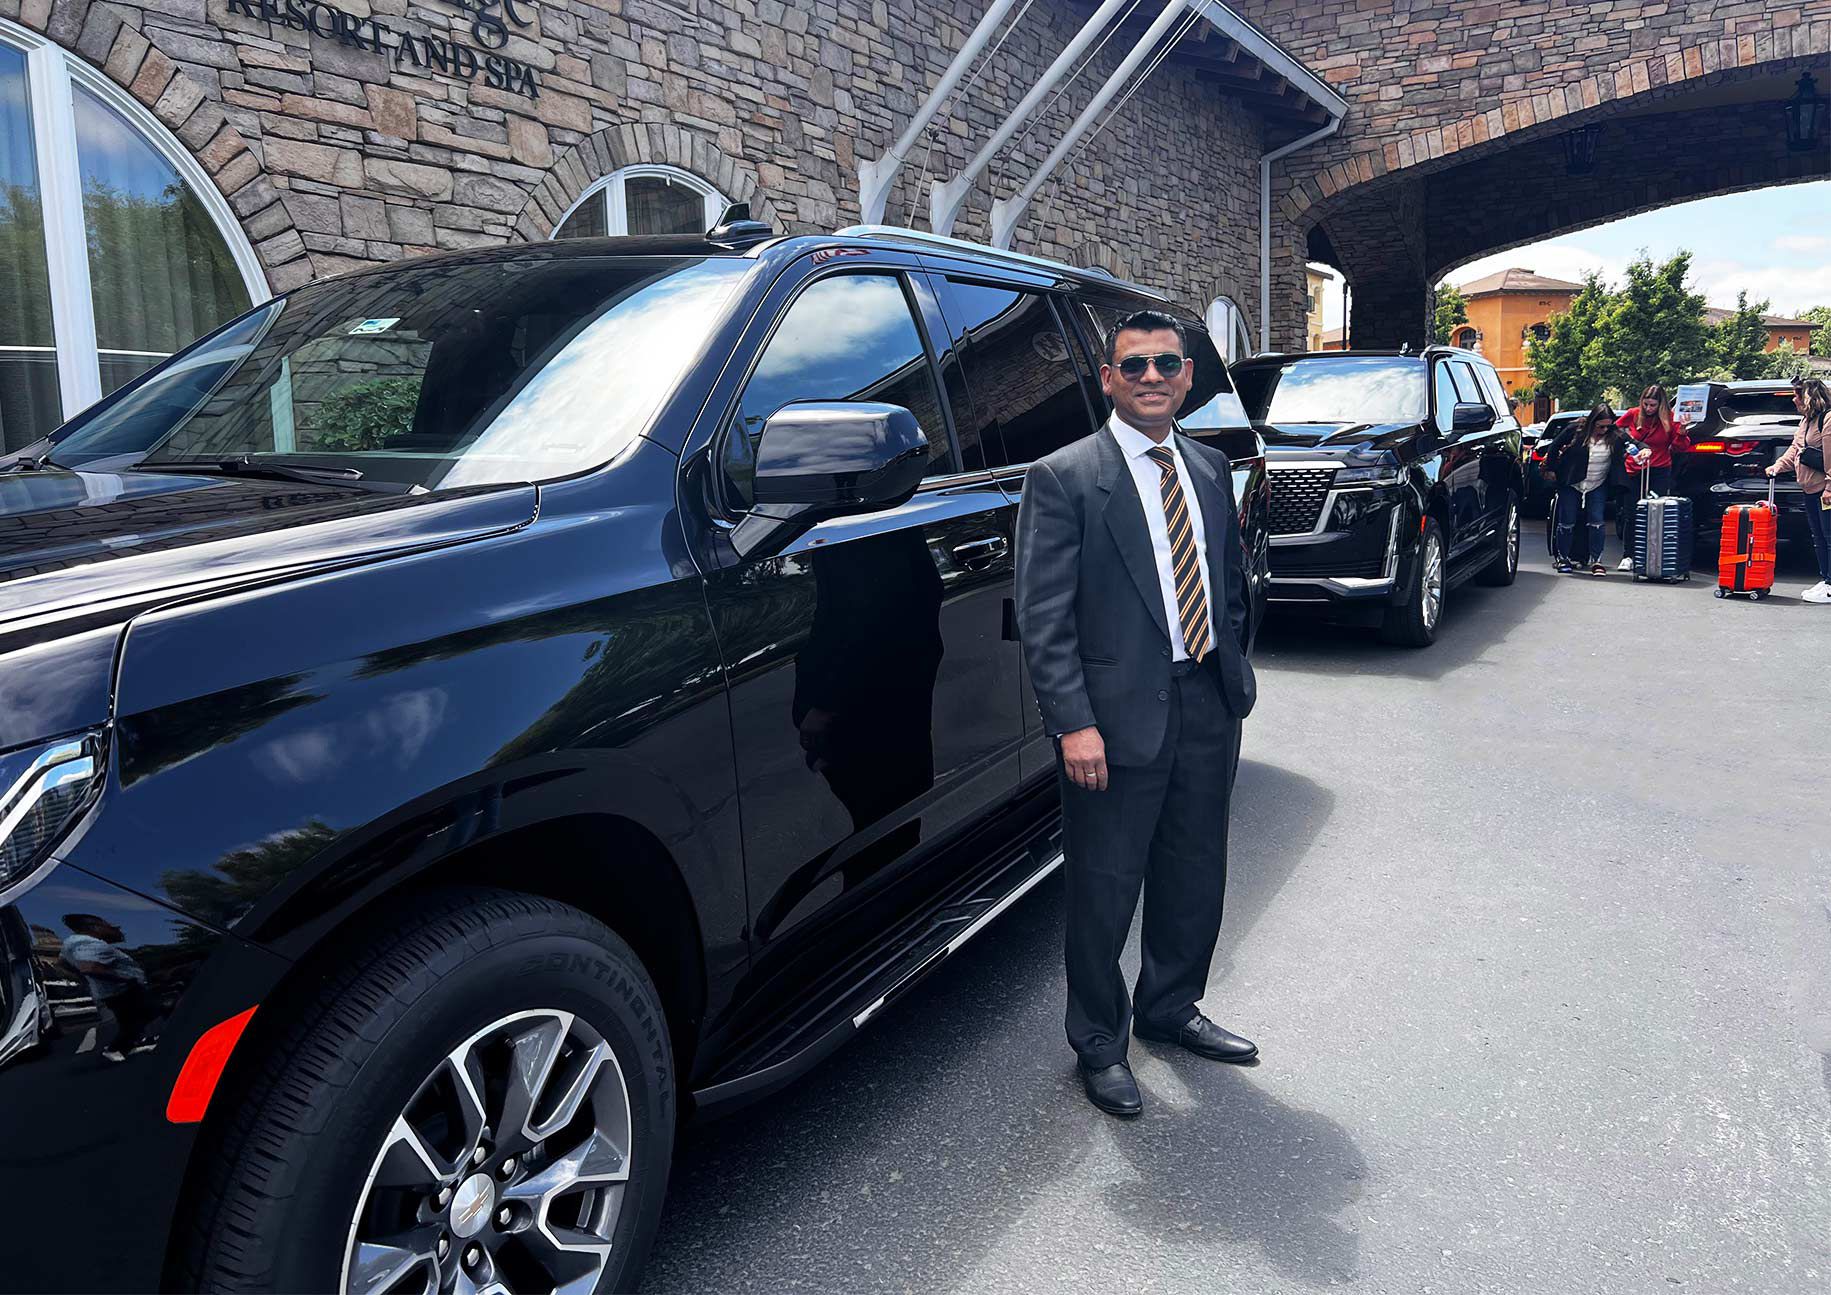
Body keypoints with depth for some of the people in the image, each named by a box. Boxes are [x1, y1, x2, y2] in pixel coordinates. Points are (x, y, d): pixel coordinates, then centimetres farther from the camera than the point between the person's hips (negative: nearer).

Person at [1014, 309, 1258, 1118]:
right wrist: (1074, 724, -19)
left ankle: (1170, 1007, 41)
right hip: (1119, 718, -6)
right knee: (1104, 893, 6)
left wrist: (1234, 674, 11)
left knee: (1195, 878, 18)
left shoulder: (1210, 469, 11)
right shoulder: (1063, 479, -9)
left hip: (1208, 710, 6)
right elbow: (1042, 618, -13)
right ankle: (1099, 1045, 26)